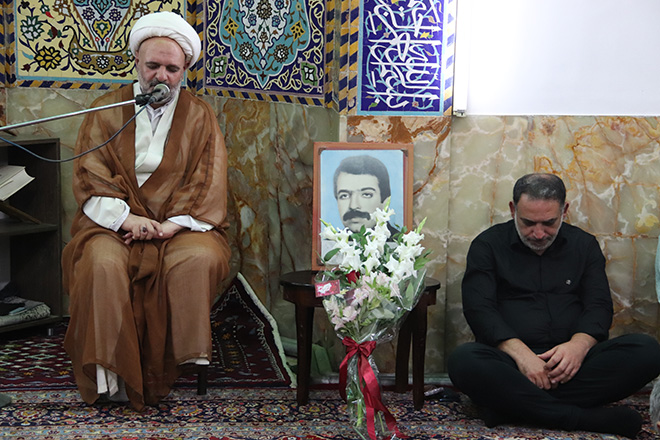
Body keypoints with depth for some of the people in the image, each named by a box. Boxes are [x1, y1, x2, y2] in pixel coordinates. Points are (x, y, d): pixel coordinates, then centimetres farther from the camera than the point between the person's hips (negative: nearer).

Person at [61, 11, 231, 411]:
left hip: (181, 223, 0)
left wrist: (174, 224, -15)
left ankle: (184, 359, -19)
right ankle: (109, 371, -24)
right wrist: (125, 217, -15)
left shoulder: (200, 116, 10)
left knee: (199, 259, -32)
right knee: (103, 262, -32)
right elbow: (90, 177, 2)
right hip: (116, 221, 0)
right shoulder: (107, 111, 10)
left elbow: (208, 183, 2)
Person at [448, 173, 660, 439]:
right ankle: (583, 417, -34)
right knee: (463, 360, -35)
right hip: (512, 361, -2)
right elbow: (479, 308, -4)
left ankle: (517, 406, -30)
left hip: (572, 359, 3)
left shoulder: (585, 245, 16)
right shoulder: (488, 245, 7)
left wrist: (579, 344, -16)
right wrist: (520, 353, -21)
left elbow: (599, 305, 7)